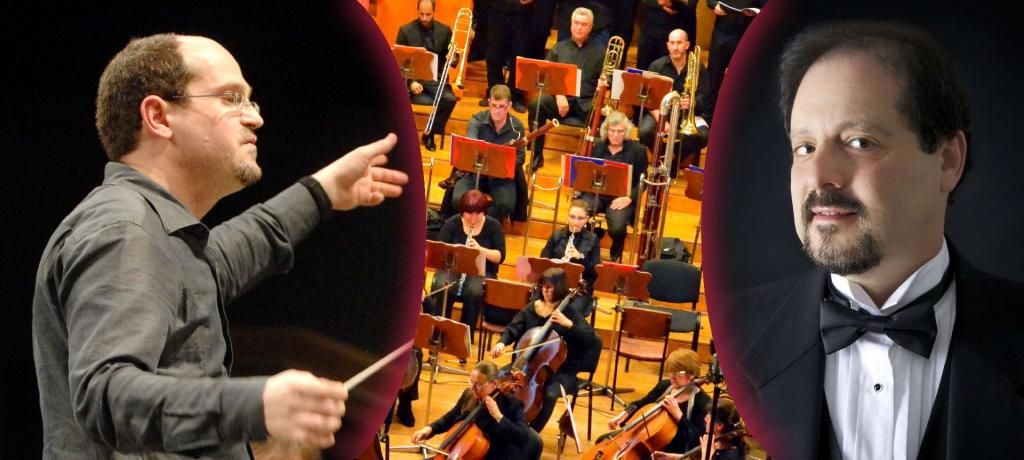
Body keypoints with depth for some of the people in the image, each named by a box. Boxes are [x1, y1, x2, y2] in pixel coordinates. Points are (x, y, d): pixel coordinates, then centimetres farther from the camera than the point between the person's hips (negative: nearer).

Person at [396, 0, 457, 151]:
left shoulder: (444, 30, 7)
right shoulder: (406, 30, 1)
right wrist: (411, 82, -17)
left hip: (436, 78, 2)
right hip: (413, 77, -1)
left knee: (450, 99, -29)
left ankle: (430, 134, -7)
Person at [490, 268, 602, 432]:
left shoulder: (569, 313, -8)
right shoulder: (531, 308, 6)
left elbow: (591, 339, -18)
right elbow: (513, 329, 5)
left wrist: (569, 324, -31)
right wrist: (502, 342, -17)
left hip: (560, 370, -4)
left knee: (550, 393, -34)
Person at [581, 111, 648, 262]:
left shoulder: (637, 150, 0)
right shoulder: (598, 147, 11)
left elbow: (642, 181, 0)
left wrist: (629, 197, -17)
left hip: (621, 197, -3)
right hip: (596, 193, 3)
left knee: (617, 228, -31)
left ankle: (616, 255, 4)